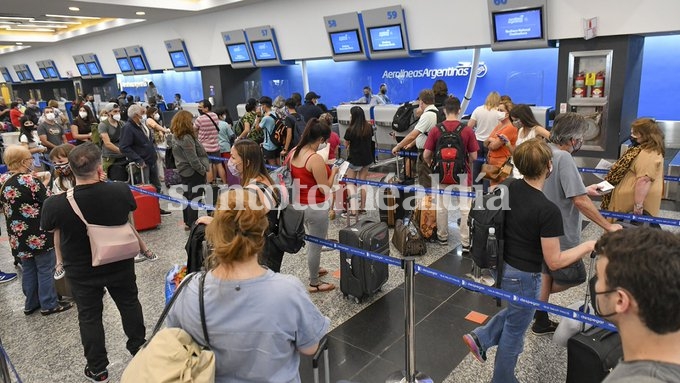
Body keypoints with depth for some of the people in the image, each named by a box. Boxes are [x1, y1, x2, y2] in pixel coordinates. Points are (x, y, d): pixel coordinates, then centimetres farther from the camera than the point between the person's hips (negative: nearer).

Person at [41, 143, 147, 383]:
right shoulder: (121, 191, -24)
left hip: (82, 272, -1)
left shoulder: (55, 205, -25)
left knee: (89, 316, 17)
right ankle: (139, 348, 42)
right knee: (129, 303, 23)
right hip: (120, 264, 1)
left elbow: (48, 228, -2)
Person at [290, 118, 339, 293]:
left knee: (312, 241, 29)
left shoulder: (294, 153, 1)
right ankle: (314, 283, 25)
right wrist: (333, 172, -5)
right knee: (316, 244, 9)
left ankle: (314, 270, 49)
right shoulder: (315, 158, -25)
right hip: (315, 207, -9)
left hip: (299, 204, 9)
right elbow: (325, 189, -21)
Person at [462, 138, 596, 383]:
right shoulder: (548, 211, -29)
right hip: (523, 277, -6)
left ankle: (481, 338, 25)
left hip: (503, 266, 7)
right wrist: (588, 246, -8)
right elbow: (554, 262, -22)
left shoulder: (509, 189, -8)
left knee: (515, 312, 33)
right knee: (514, 331, 15)